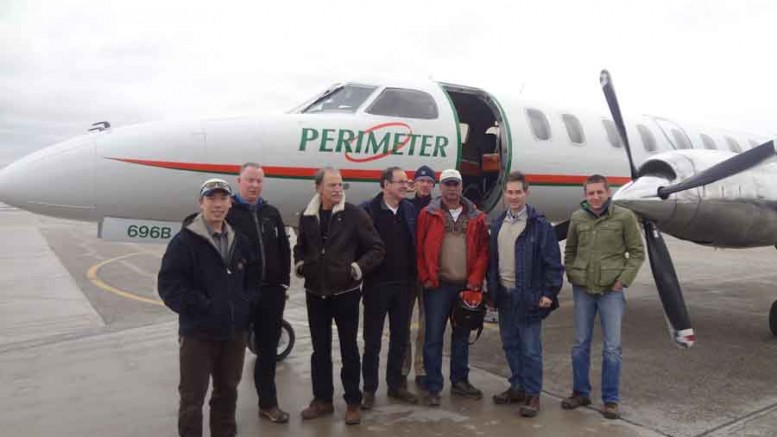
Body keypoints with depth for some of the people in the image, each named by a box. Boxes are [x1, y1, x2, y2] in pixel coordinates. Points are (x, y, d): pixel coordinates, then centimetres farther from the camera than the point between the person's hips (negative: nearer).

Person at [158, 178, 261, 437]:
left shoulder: (239, 241, 8)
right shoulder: (184, 241, -12)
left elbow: (254, 275, 19)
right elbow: (169, 284, -17)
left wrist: (247, 301, 3)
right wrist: (201, 306, -20)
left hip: (234, 331, 6)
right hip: (198, 332, -6)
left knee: (227, 392, 20)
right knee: (192, 398, 5)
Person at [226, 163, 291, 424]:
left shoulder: (271, 213, 11)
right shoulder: (227, 212, -5)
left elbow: (284, 249, 14)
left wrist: (284, 282, 8)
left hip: (271, 291, 5)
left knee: (268, 349, 13)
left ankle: (268, 403, 26)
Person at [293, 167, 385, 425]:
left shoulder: (354, 214, -7)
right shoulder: (308, 217, 5)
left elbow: (376, 248, -5)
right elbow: (301, 247, 19)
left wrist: (359, 267, -19)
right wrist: (300, 263, 0)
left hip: (346, 293, -4)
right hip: (315, 294, 4)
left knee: (349, 349, 7)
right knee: (320, 349, 13)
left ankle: (353, 402, 21)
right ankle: (322, 399, 28)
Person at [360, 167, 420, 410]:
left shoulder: (409, 210, 5)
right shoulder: (369, 210, -9)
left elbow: (416, 244, 7)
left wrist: (414, 277, 2)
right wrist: (363, 275, -12)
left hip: (403, 284, 5)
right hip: (377, 284, -4)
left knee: (400, 337, 14)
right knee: (372, 340, 7)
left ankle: (396, 384, 29)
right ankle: (369, 389, 19)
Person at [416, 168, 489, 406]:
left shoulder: (476, 217, 6)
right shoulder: (428, 214, 0)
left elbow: (483, 250, 3)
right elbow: (420, 249, -3)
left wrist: (475, 279, -6)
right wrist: (426, 278, -8)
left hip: (466, 286, 3)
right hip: (438, 286, -3)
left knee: (462, 336, 15)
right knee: (434, 337, 1)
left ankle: (460, 381, 29)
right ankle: (433, 387, 11)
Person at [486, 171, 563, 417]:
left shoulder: (539, 225, -9)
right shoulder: (498, 224, 11)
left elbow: (553, 262, -10)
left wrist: (549, 292, -13)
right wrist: (491, 289, 13)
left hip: (528, 296, -6)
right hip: (504, 295, 6)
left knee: (530, 349, 0)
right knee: (510, 346, 15)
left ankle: (532, 394, 12)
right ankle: (517, 387, 29)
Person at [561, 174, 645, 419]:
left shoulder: (624, 217, -5)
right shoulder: (577, 218, 3)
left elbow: (637, 252, -1)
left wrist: (623, 280, -8)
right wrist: (572, 275, 4)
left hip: (611, 290, -3)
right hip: (583, 289, 3)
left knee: (612, 347, 2)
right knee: (581, 344, 11)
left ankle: (611, 400, 16)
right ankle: (581, 393, 26)